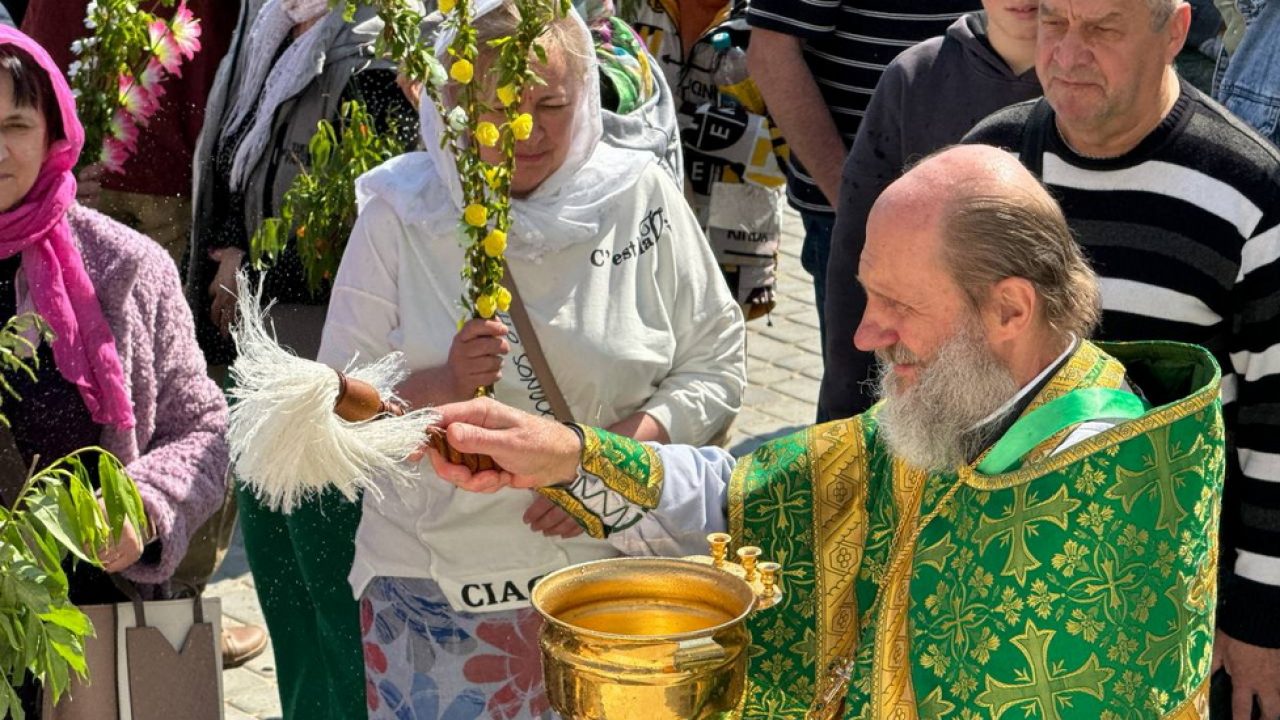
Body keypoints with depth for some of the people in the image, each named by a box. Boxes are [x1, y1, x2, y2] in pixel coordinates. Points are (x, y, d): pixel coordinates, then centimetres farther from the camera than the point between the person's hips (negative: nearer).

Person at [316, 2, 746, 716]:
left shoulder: (640, 196, -4)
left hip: (612, 564, 1)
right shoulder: (400, 215, -5)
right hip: (435, 574, 0)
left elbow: (716, 366, 0)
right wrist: (439, 385, -24)